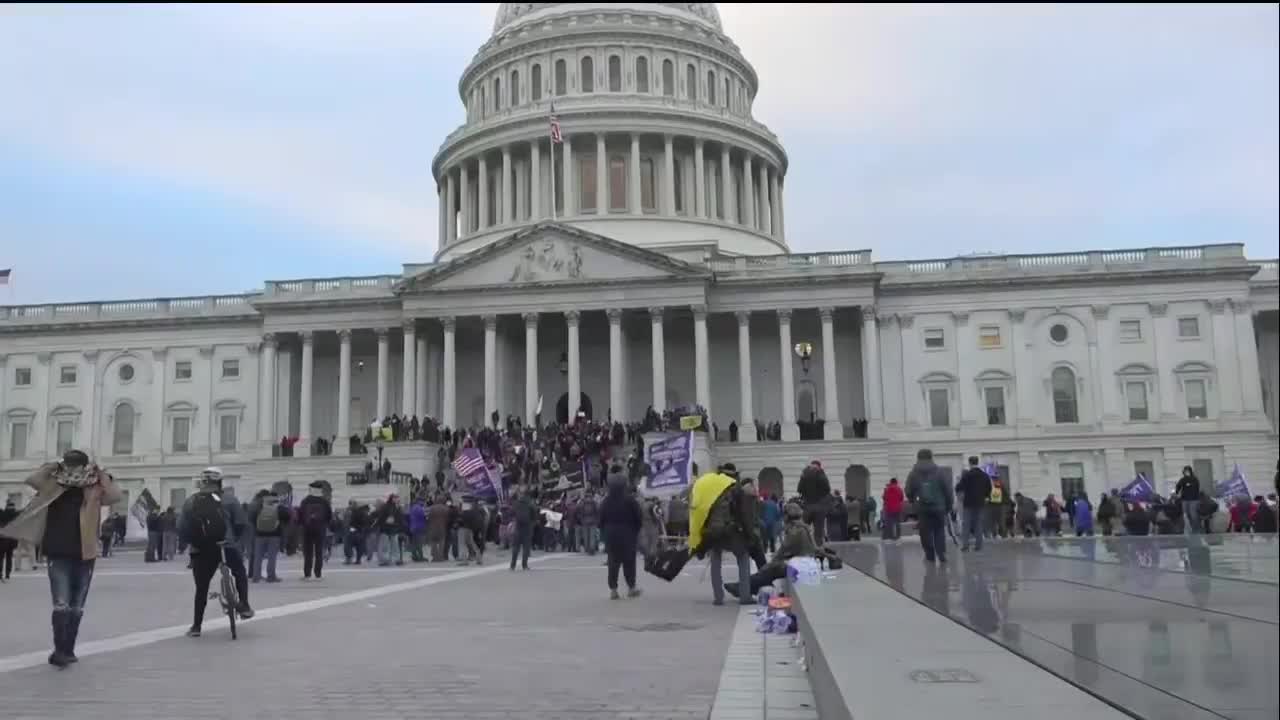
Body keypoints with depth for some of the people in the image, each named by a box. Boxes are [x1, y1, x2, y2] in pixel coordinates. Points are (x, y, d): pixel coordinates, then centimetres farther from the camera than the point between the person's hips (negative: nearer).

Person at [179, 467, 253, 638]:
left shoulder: (190, 502, 5)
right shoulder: (228, 499, 0)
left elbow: (181, 529, 1)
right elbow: (242, 522, -4)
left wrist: (188, 543, 16)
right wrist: (235, 538, 13)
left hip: (201, 551, 2)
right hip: (226, 547, -2)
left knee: (201, 588, 13)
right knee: (240, 573, 25)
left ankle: (196, 626, 14)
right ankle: (244, 606, 13)